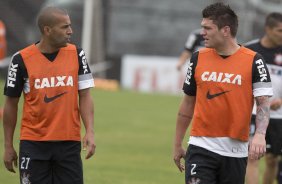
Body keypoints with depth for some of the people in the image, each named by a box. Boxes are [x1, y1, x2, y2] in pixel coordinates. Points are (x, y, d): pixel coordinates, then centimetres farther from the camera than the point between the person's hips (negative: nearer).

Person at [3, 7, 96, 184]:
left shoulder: (76, 54, 3)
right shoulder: (22, 59, -3)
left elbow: (85, 96, 4)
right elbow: (11, 104, 4)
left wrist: (90, 132, -9)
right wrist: (8, 146, 4)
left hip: (69, 143, 2)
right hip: (33, 144, -2)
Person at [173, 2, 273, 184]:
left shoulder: (253, 61, -4)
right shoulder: (198, 58, 6)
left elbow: (264, 102, -8)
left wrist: (260, 135, -26)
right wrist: (178, 144, 17)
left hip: (235, 150, -1)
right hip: (201, 147, 1)